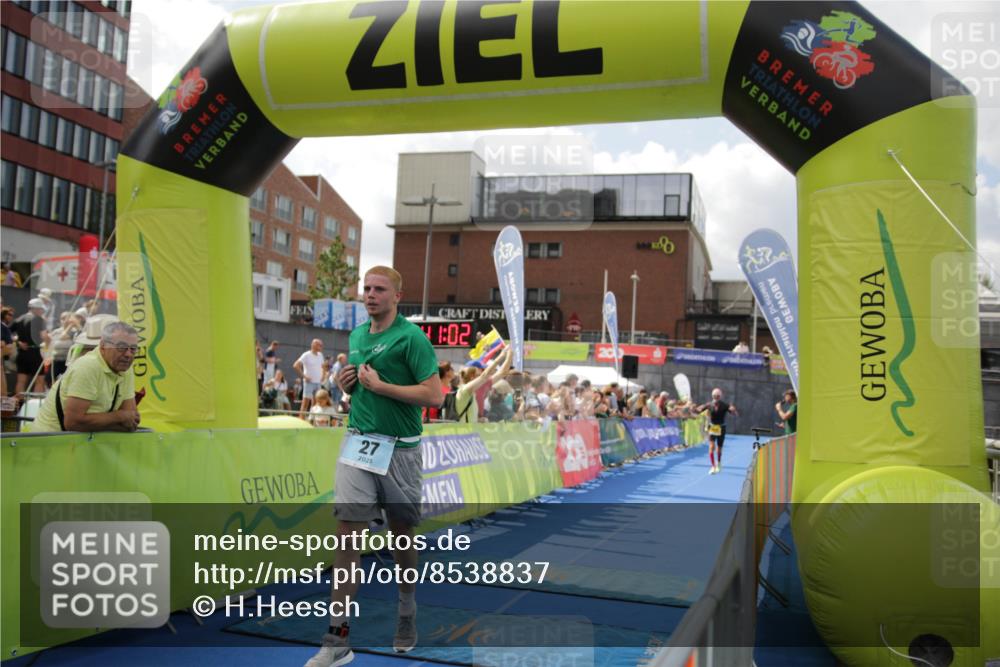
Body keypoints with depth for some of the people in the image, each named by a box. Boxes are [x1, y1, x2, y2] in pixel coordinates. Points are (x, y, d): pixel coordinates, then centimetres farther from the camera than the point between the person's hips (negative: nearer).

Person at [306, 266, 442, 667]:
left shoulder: (411, 337, -10)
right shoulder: (356, 337, 11)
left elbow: (434, 395, -16)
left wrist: (379, 385, -18)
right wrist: (345, 383, 3)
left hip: (399, 449, -4)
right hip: (358, 443, 5)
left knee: (401, 534, 12)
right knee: (348, 533, -4)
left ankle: (407, 611, 37)